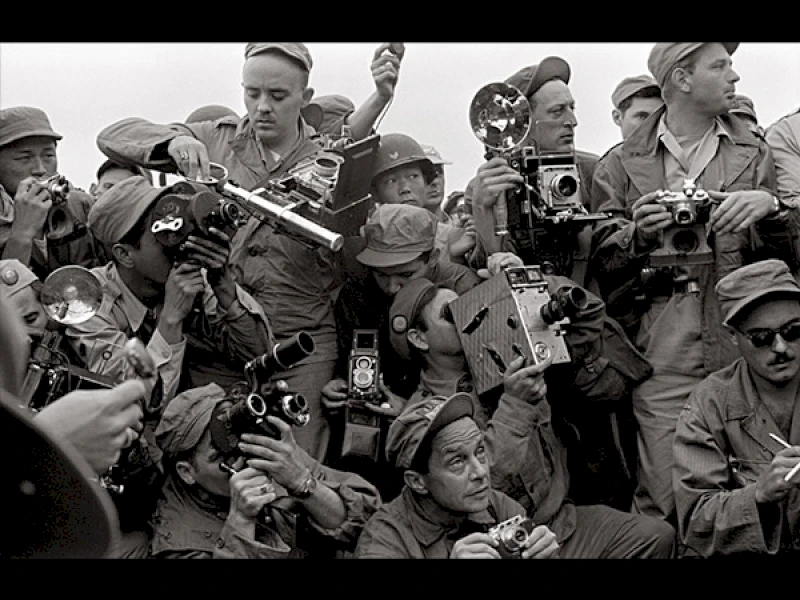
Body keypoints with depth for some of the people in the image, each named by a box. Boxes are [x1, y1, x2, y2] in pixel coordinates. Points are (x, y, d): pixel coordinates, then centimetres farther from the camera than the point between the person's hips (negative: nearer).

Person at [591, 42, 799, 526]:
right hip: (663, 356, -2)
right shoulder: (622, 166, 9)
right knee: (664, 498, -6)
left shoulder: (753, 155, 15)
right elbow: (603, 262, 8)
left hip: (742, 351, 2)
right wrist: (639, 235, -11)